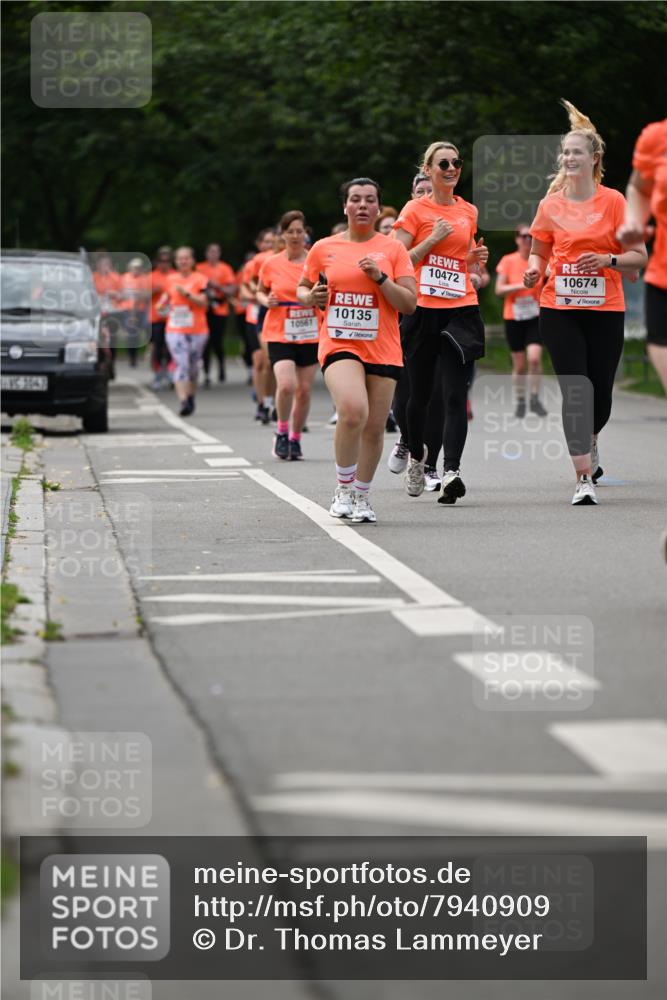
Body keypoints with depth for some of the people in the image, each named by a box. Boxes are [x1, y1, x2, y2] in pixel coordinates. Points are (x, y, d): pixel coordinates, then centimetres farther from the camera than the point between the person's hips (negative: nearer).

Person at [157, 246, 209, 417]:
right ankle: (184, 402, -20)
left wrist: (187, 294, -22)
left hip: (197, 330, -1)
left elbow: (203, 302, -11)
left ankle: (191, 396, 33)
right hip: (175, 330, 1)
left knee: (193, 366, 10)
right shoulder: (170, 279, 9)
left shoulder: (200, 279, -1)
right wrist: (162, 303, 4)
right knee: (181, 365, -14)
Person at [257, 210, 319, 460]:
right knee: (286, 385, -20)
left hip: (310, 335, 1)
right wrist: (266, 301, -7)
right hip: (279, 334, -1)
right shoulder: (271, 264, 0)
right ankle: (282, 432, 3)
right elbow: (260, 292, 16)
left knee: (304, 390, 3)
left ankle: (295, 439, 21)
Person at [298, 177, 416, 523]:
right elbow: (301, 289, 20)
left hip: (382, 349, 2)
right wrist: (311, 297, -3)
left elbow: (409, 304, 1)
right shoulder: (324, 249, 7)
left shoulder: (392, 249, 5)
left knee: (374, 428, 2)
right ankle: (343, 489, -7)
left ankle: (361, 497, 23)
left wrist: (380, 278, -12)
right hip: (338, 344, -2)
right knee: (353, 411, -25)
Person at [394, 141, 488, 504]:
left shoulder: (469, 212, 12)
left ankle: (451, 471, -20)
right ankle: (416, 455, 35)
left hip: (461, 310, 2)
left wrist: (476, 259, 4)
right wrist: (433, 238, -14)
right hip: (422, 310, -2)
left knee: (455, 395, -11)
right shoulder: (415, 209, -1)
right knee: (421, 392, 9)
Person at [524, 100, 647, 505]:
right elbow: (539, 252, 17)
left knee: (601, 391, 4)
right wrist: (534, 269, -5)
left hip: (605, 309, 0)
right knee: (576, 390, -10)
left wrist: (607, 259, -17)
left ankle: (590, 441, 39)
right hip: (559, 308, 0)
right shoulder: (551, 205, 4)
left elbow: (639, 256, 1)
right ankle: (585, 479, -10)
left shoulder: (613, 201, -2)